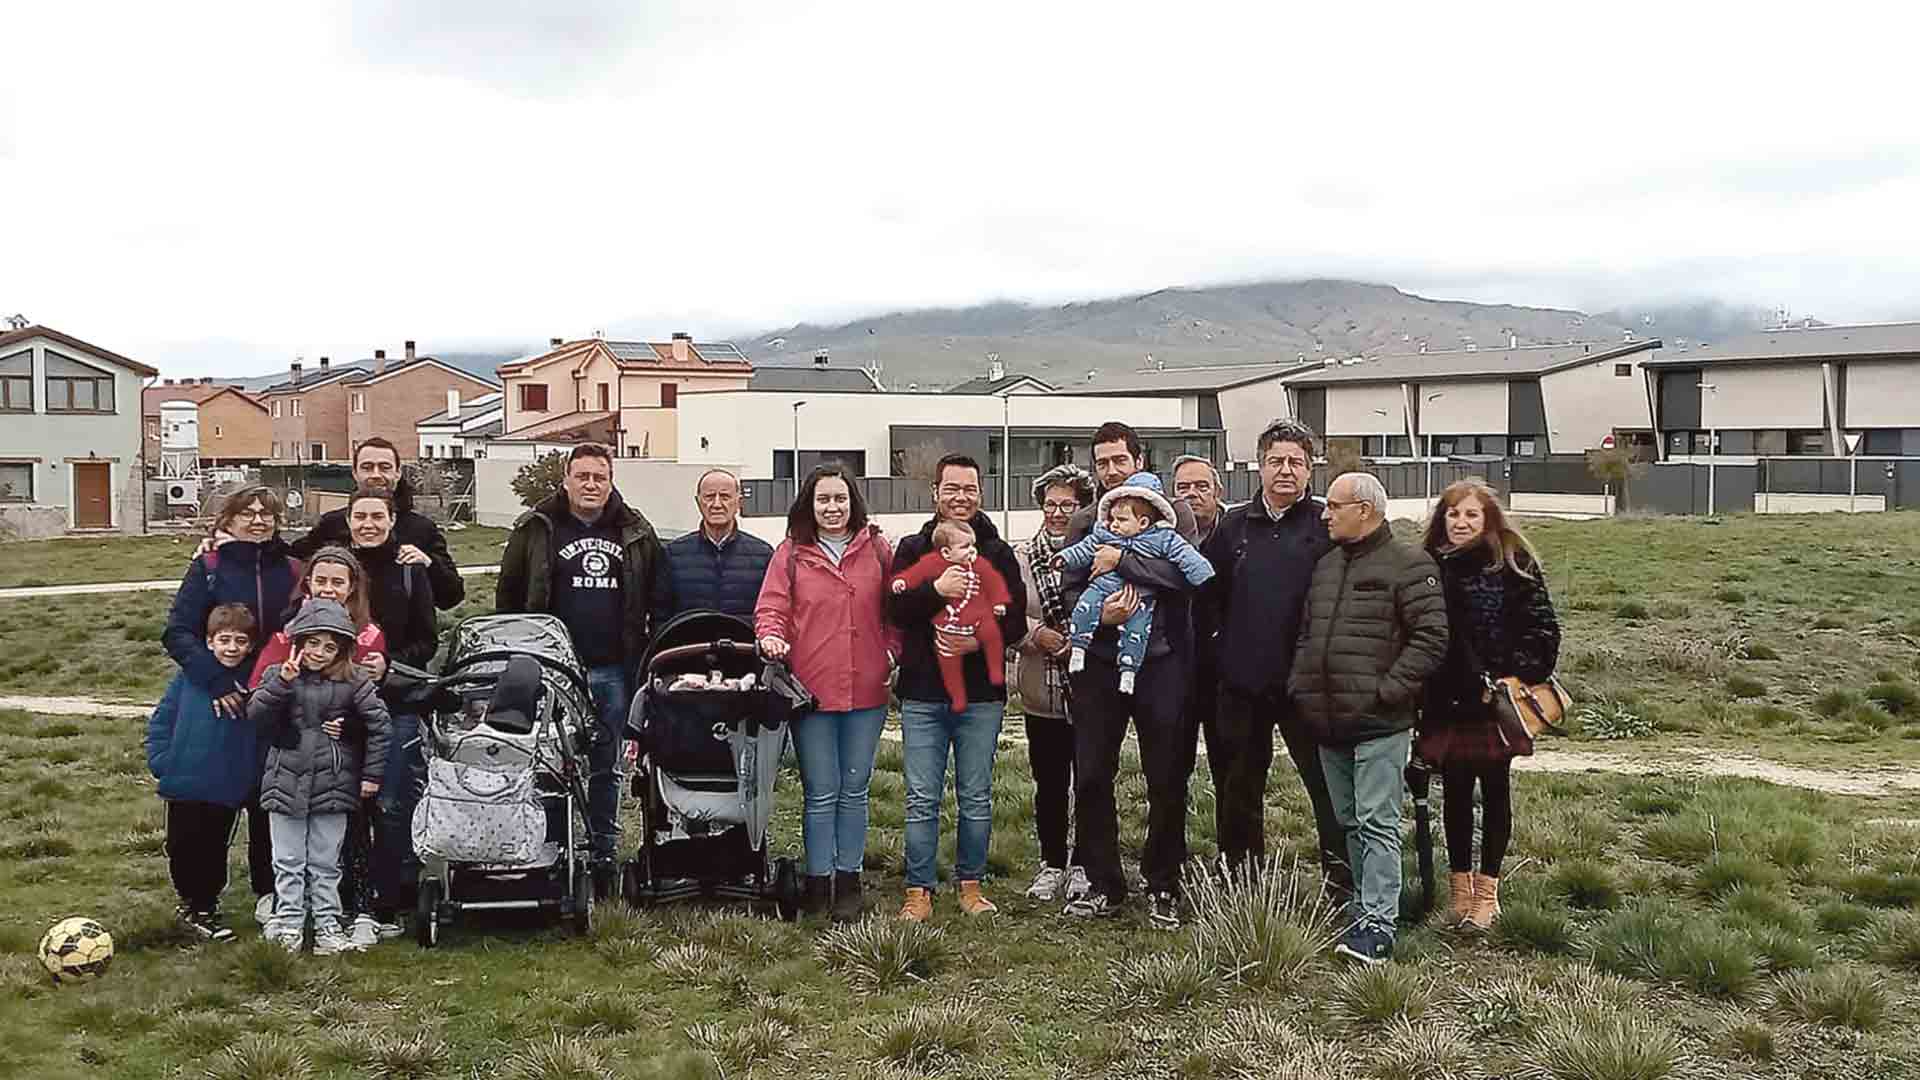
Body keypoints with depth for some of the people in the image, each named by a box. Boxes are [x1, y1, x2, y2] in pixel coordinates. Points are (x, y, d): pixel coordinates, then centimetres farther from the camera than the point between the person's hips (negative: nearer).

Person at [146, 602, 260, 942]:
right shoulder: (189, 676, -4)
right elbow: (160, 720, 2)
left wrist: (253, 774, -7)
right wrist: (161, 761, -6)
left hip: (229, 788, 0)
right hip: (184, 785, 0)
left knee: (214, 850, 11)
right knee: (183, 849, 10)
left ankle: (202, 907, 30)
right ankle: (193, 902, 33)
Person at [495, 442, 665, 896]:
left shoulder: (635, 533, 10)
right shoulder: (536, 530, 4)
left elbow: (658, 599, 14)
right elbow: (508, 595, 7)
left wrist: (644, 659, 7)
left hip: (613, 671, 2)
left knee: (607, 769, 10)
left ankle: (603, 859, 18)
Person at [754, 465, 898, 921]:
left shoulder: (878, 550, 6)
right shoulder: (791, 554, 2)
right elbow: (772, 608, 0)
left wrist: (894, 652, -1)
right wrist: (771, 634, -20)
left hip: (867, 691, 2)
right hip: (811, 690, -2)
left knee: (854, 791, 11)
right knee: (820, 793, 4)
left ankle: (848, 881, 21)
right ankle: (818, 880, 15)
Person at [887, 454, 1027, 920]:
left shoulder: (998, 553, 6)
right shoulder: (912, 549, 6)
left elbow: (1016, 621, 2)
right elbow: (894, 609, -7)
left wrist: (979, 642, -16)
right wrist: (936, 589, -24)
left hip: (981, 694, 1)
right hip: (923, 694, -1)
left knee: (976, 798, 9)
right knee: (922, 799, 2)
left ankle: (971, 885, 22)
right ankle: (919, 891, 10)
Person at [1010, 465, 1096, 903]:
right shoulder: (1021, 557, 5)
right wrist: (1037, 633, -14)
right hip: (1042, 690, 2)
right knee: (1049, 783, 9)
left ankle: (1083, 866, 20)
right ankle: (1051, 864, 23)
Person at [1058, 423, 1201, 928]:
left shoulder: (1174, 512, 3)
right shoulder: (1084, 522, 10)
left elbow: (1189, 572, -13)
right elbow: (1070, 590, 3)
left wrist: (1123, 560, -16)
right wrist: (1099, 614, -17)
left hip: (1161, 659, -2)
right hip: (1100, 661, 3)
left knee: (1168, 780, 4)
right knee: (1091, 777, 5)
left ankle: (1163, 885, 19)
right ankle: (1103, 883, 19)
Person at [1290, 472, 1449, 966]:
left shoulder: (1409, 565, -6)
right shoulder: (1326, 566, 17)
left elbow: (1431, 638, -13)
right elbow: (1305, 634, 23)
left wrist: (1387, 691, -17)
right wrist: (1300, 685, 10)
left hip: (1379, 722, -8)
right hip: (1328, 722, 8)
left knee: (1376, 823, -8)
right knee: (1350, 822, 13)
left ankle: (1377, 925, -7)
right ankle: (1366, 908, 22)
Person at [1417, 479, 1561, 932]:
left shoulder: (1515, 566, -4)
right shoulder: (1431, 567, 4)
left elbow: (1541, 627, -5)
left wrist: (1520, 677, -16)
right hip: (1446, 702, 3)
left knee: (1495, 792, 8)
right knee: (1455, 793, 10)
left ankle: (1487, 890, 18)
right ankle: (1460, 887, 22)